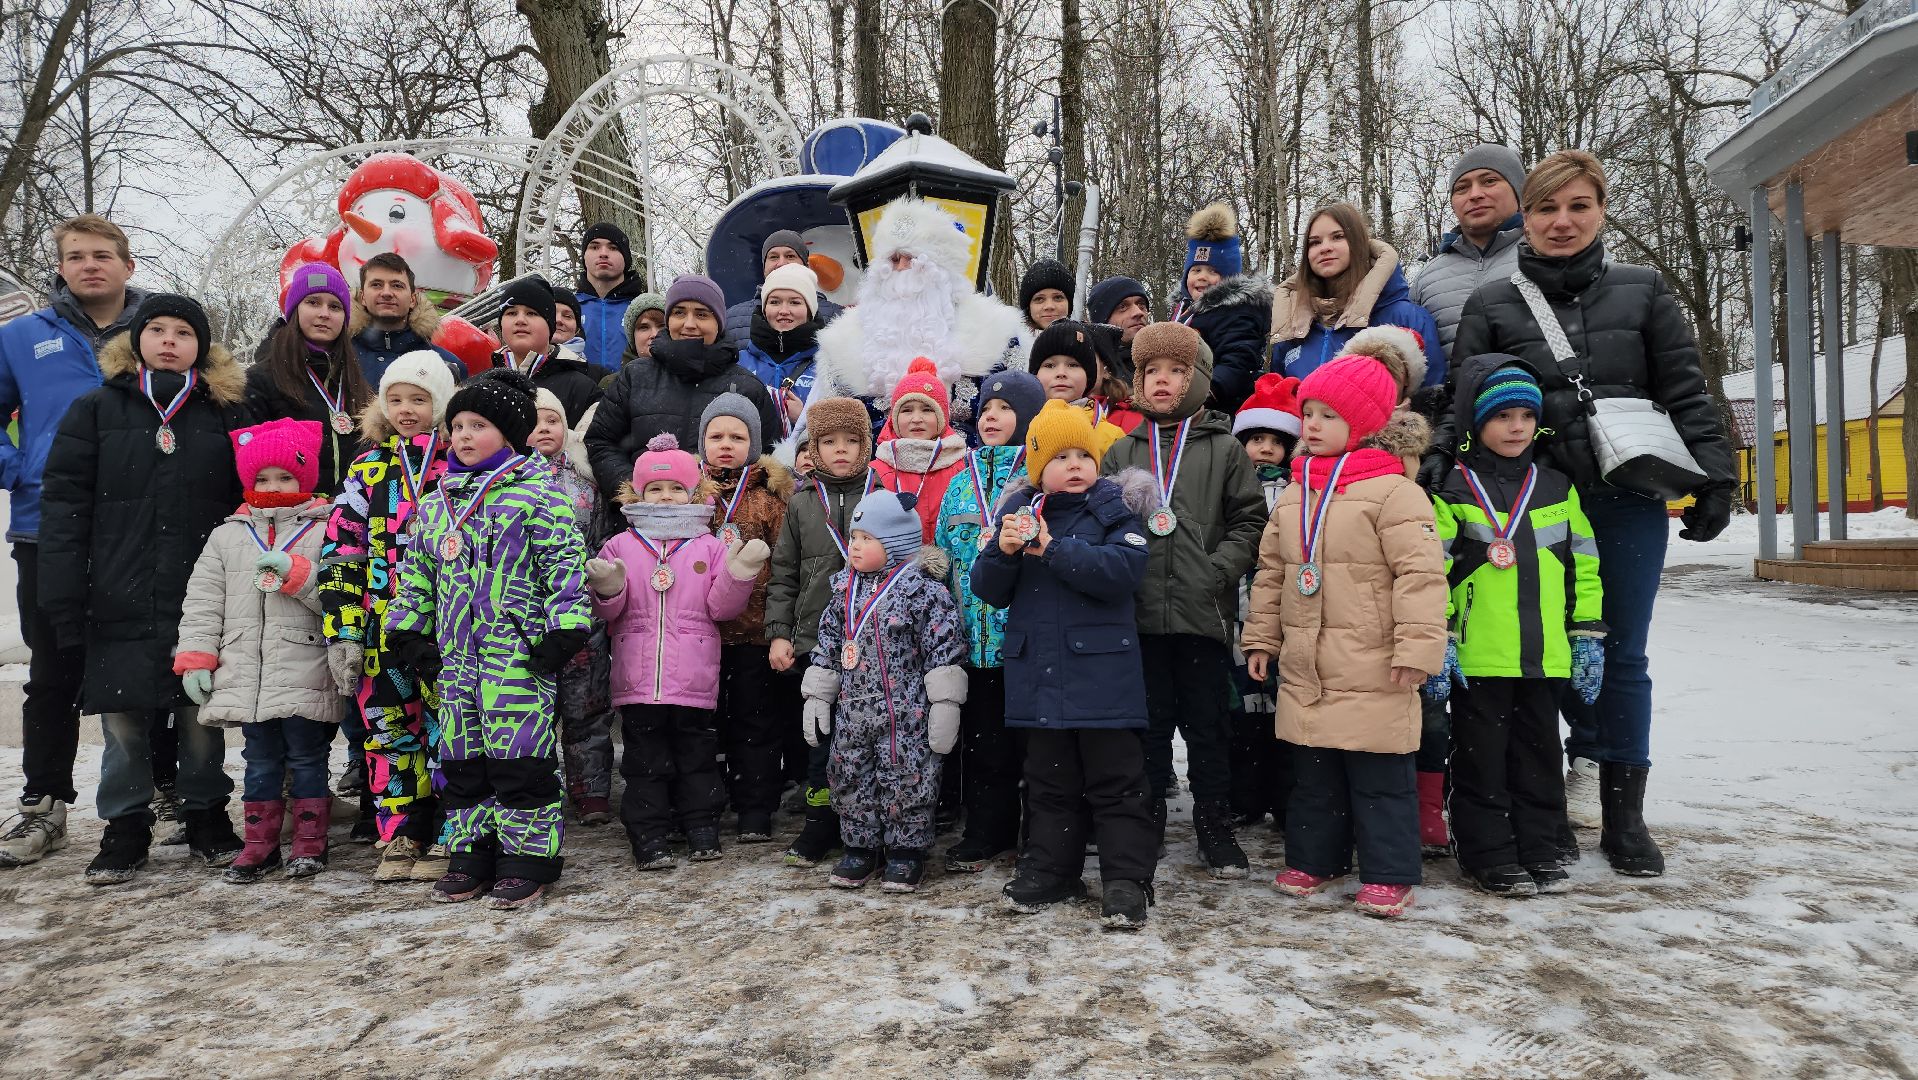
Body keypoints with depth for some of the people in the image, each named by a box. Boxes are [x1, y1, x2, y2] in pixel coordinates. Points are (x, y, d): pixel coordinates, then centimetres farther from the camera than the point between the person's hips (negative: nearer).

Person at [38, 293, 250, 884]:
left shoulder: (227, 412, 7)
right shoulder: (96, 409, 6)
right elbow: (64, 507, 1)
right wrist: (64, 603, -6)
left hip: (204, 603, 0)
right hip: (120, 605, 0)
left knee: (202, 715, 6)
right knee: (123, 719, 6)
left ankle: (206, 815, 23)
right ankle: (125, 825, 21)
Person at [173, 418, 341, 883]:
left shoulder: (325, 531, -2)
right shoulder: (227, 536, 11)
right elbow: (202, 603, 9)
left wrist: (296, 574, -22)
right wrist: (195, 658, 1)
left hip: (305, 679, -4)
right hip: (245, 677, 4)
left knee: (306, 759, 5)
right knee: (260, 761, 13)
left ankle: (310, 843, 17)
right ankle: (260, 844, 24)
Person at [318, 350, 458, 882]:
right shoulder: (368, 468, 10)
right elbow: (340, 553, 7)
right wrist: (342, 633, 0)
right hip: (383, 632, 3)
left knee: (449, 731, 1)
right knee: (388, 728, 8)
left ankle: (447, 839, 13)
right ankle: (400, 837, 20)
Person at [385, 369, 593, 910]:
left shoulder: (538, 493, -4)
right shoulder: (436, 503, 15)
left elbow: (566, 565, -9)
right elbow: (416, 575, 21)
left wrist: (563, 631, -14)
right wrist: (409, 632, 14)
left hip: (518, 653, -6)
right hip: (454, 656, 7)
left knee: (518, 758, -4)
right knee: (461, 758, 12)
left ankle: (528, 858, 7)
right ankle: (471, 853, 24)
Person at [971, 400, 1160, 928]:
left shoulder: (1115, 507, -3)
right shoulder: (1018, 511, 8)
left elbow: (1124, 568, -21)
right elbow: (989, 590, 4)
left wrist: (1053, 549, -24)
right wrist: (1002, 552, -16)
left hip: (1102, 671, -4)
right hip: (1038, 673, 4)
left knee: (1117, 784, 3)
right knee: (1050, 783, 16)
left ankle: (1127, 881, 10)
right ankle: (1050, 871, 28)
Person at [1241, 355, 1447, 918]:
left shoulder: (1392, 491, -11)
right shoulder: (1293, 494, 11)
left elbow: (1421, 573, -16)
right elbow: (1271, 572, 17)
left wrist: (1416, 648, -20)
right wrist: (1261, 638, 15)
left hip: (1371, 672, -6)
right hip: (1305, 668, 7)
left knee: (1380, 779, 5)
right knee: (1313, 773, 16)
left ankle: (1388, 874, 17)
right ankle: (1314, 858, 30)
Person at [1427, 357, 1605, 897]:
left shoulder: (1556, 488, 11)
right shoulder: (1452, 489, -3)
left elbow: (1583, 565, 14)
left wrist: (1587, 636, 9)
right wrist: (1437, 642, -13)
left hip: (1543, 655, 4)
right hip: (1477, 655, -4)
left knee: (1538, 754, 13)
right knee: (1482, 757, 5)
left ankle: (1539, 847, 26)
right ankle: (1489, 854, 16)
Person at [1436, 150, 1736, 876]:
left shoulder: (1641, 292, 7)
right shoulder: (1492, 305, 4)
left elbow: (1686, 394, 7)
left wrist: (1713, 477, 1)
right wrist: (1437, 454, -16)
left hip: (1628, 500, 1)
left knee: (1622, 655, 7)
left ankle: (1623, 811, 19)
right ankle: (1588, 756, 28)